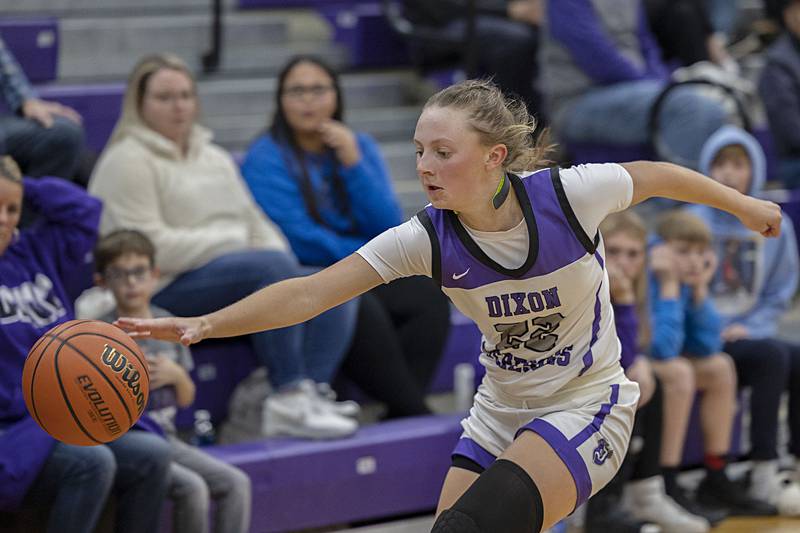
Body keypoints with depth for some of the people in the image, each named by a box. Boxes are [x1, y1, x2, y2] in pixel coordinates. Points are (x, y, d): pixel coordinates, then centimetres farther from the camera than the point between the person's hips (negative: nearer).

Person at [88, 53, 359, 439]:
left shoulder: (214, 158, 23)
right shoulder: (128, 161, -3)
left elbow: (255, 223, 20)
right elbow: (150, 248, -15)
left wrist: (282, 260, -2)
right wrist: (232, 241, -13)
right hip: (165, 291, -8)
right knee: (272, 266, -32)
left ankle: (309, 392, -30)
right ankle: (289, 399, -32)